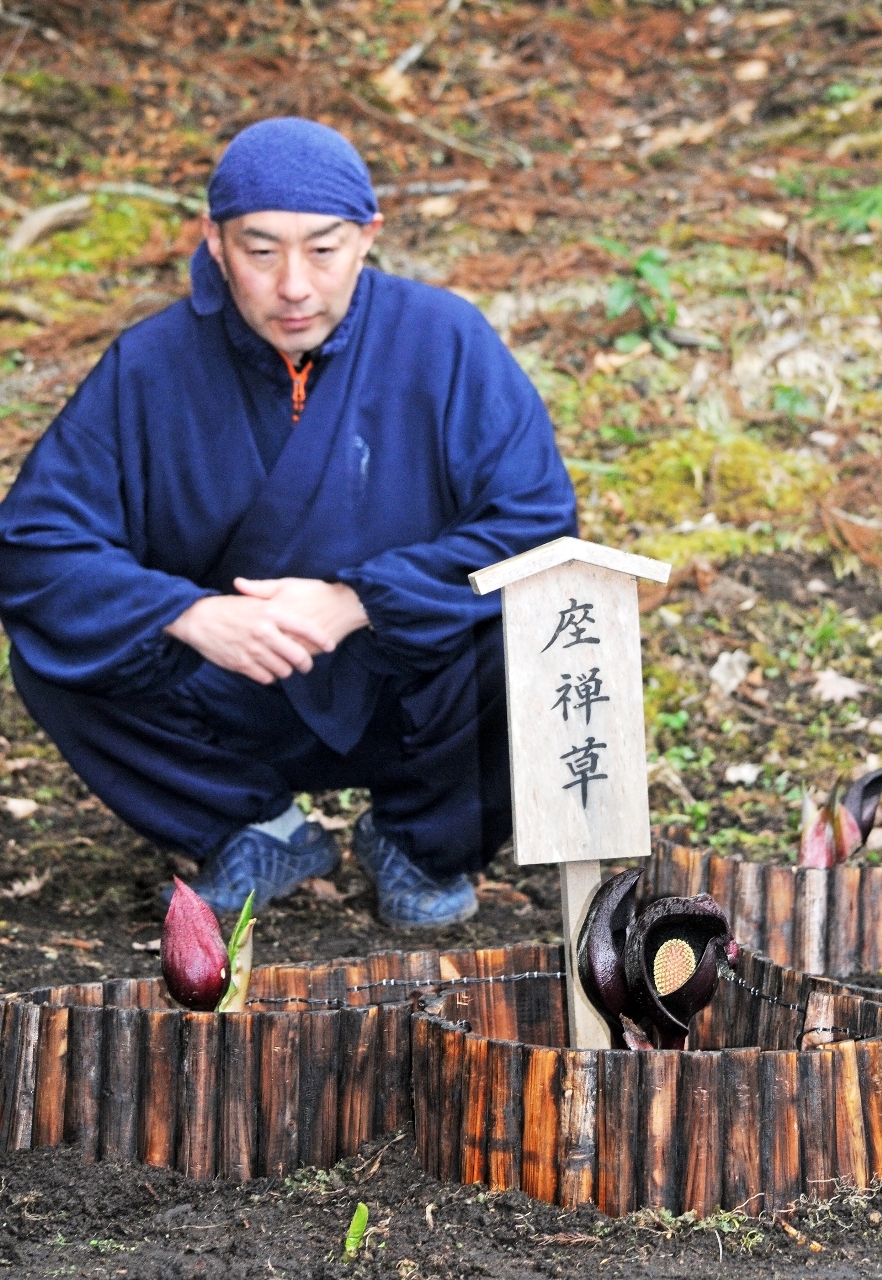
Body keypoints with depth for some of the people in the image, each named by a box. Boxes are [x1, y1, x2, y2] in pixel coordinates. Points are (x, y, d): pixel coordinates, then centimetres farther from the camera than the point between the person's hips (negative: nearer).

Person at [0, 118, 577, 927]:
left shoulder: (444, 341, -13)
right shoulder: (149, 369, -11)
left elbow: (536, 521, -19)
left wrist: (355, 602, -28)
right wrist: (190, 615, -30)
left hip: (407, 700, -1)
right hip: (232, 712, 1)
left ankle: (422, 841, 0)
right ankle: (257, 831, 1)